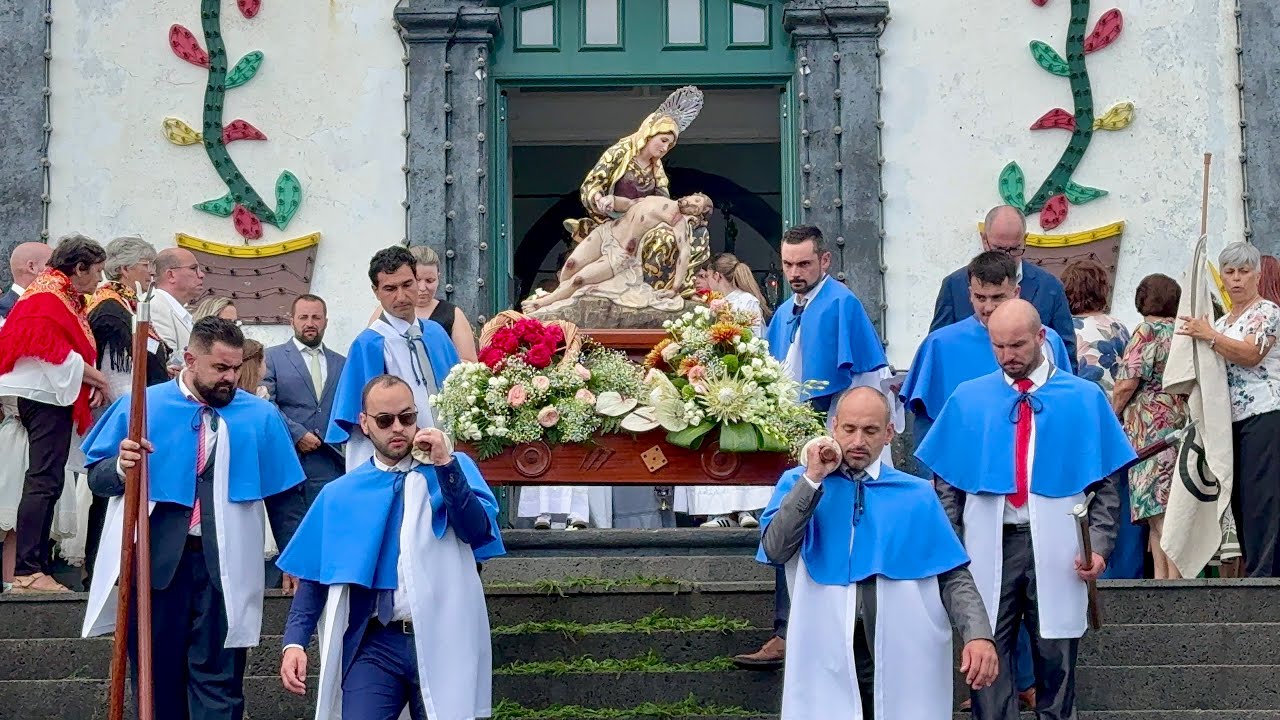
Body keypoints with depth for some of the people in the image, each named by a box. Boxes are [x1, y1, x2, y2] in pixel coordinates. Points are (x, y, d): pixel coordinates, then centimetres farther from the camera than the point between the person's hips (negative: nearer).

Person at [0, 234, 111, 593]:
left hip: (53, 398, 11)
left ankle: (34, 566, 12)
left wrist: (93, 381, 0)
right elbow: (58, 353, -19)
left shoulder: (65, 297, 20)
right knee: (44, 482, -14)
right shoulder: (48, 297, -12)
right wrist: (99, 380, -10)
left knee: (46, 483, 10)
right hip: (45, 398, -11)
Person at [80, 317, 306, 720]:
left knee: (219, 681, -1)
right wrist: (122, 466, -15)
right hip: (154, 560, 1)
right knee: (156, 676, 10)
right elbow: (97, 477, 6)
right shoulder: (142, 406, 3)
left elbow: (283, 495, 8)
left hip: (225, 568, 0)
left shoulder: (260, 417, 6)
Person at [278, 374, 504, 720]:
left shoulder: (454, 469, 9)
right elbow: (315, 576, 10)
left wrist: (445, 466, -15)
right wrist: (295, 642, -3)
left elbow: (479, 531, -7)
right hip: (374, 643, 1)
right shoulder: (340, 494, 12)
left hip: (443, 640, -1)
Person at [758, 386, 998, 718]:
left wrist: (979, 635, -12)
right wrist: (814, 478, -9)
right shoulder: (799, 483, 9)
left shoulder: (917, 495, 10)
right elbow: (775, 550, -7)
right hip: (826, 658, -1)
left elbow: (954, 576, 4)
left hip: (903, 661, 1)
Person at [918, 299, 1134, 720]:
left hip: (1055, 550, -1)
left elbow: (1105, 484, 3)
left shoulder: (1084, 398, 4)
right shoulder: (967, 399, 7)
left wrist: (1100, 546, -8)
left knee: (1055, 665, 5)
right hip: (988, 547, 1)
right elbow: (945, 484, 8)